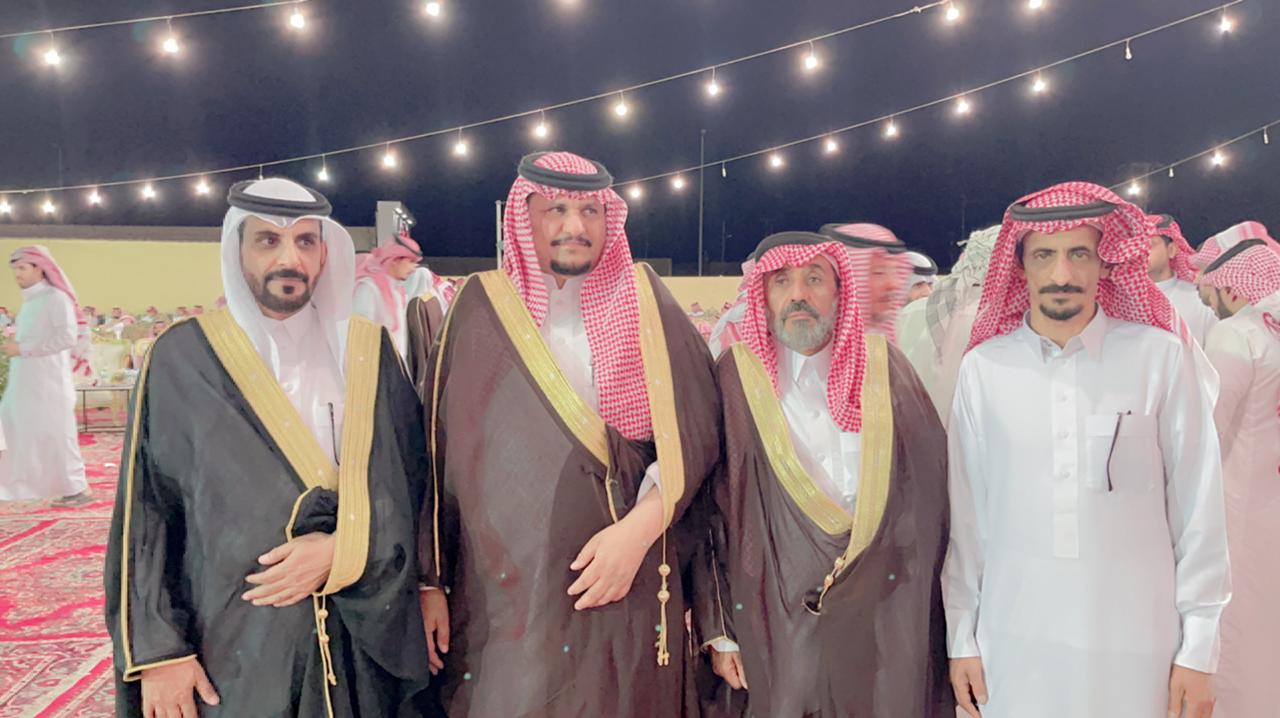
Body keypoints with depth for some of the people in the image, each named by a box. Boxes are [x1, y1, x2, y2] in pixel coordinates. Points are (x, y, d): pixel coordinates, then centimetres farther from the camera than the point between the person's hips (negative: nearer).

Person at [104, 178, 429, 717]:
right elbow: (145, 512, -3)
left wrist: (345, 551, -15)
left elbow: (414, 481, 1)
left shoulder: (368, 353, 2)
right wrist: (157, 649, -7)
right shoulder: (182, 357, -3)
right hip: (232, 648, -2)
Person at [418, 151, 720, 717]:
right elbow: (439, 446, 4)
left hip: (627, 583, 1)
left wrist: (639, 528, -15)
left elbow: (695, 427, -2)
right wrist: (430, 580, 2)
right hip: (504, 590, 0)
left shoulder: (644, 301, 4)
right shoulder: (482, 307, 3)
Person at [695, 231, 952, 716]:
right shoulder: (734, 379, -4)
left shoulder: (885, 368, 3)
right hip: (775, 624, -2)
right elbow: (704, 507, -4)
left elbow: (934, 489, 3)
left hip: (889, 625, 2)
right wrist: (717, 630, -5)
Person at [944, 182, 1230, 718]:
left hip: (1136, 643, 0)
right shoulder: (983, 368, -3)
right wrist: (962, 639, 4)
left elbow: (1198, 509, -2)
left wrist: (1199, 650, 0)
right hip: (1014, 642, 1)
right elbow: (964, 513, 1)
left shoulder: (1161, 357, -5)